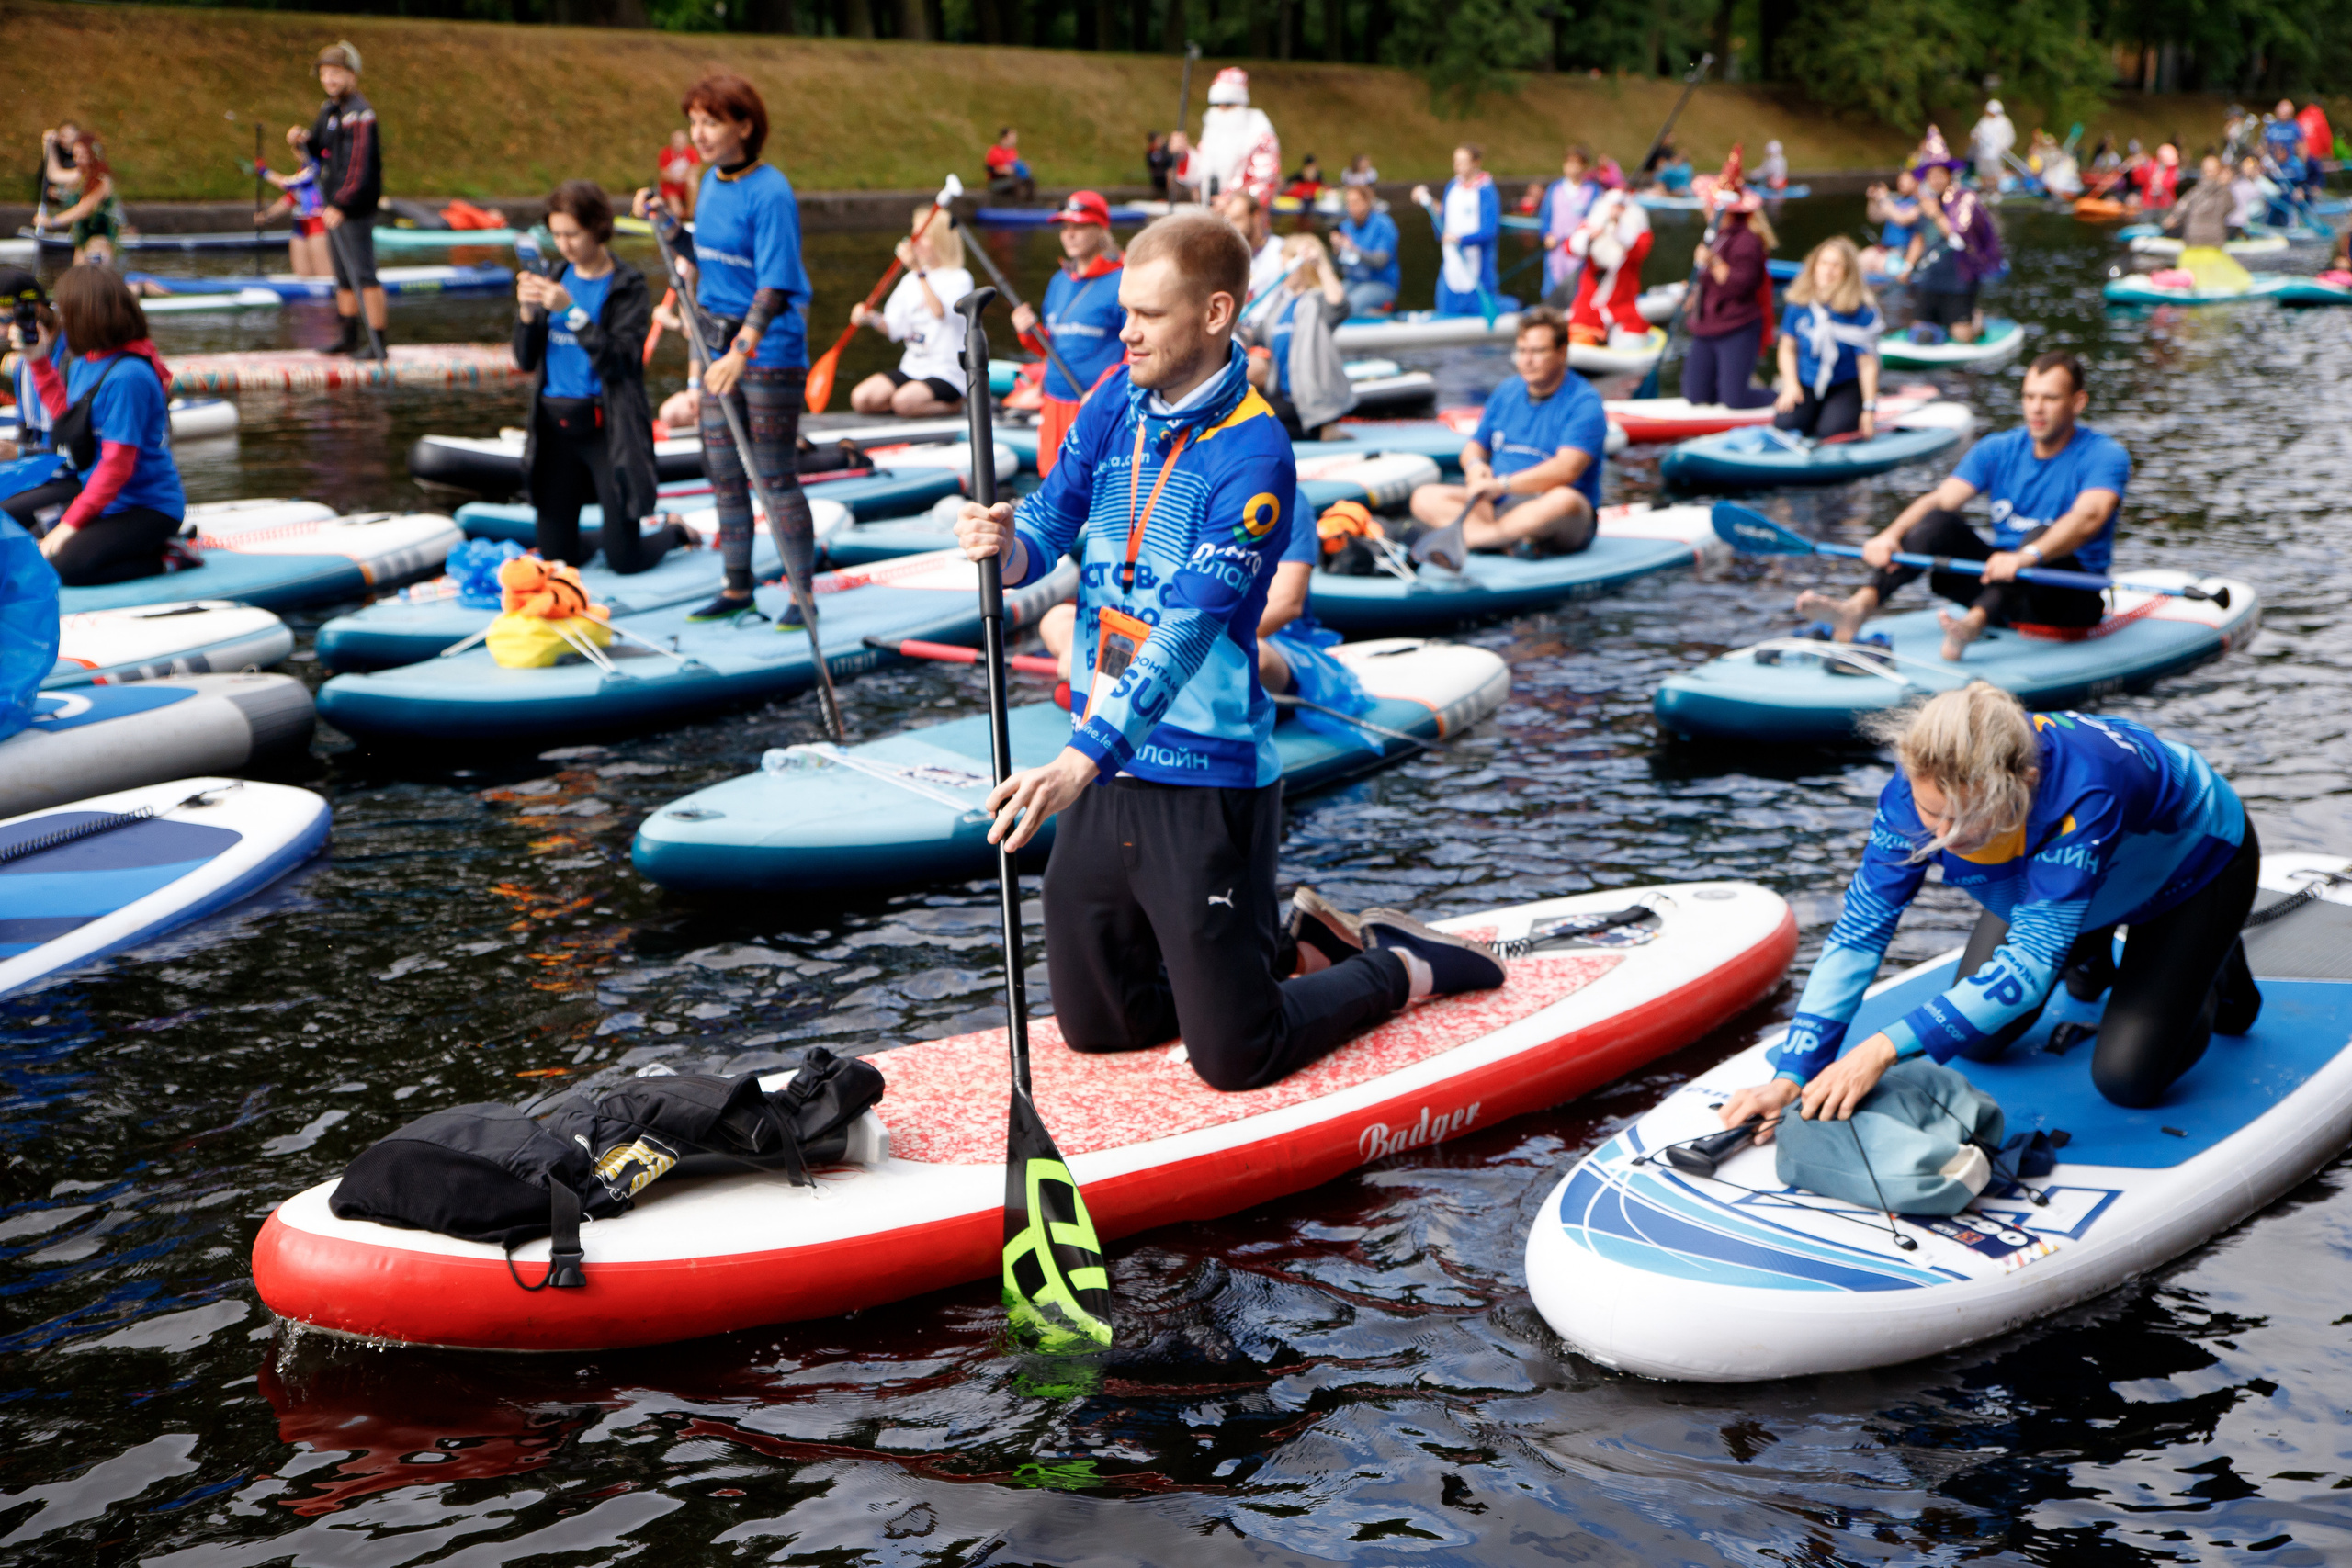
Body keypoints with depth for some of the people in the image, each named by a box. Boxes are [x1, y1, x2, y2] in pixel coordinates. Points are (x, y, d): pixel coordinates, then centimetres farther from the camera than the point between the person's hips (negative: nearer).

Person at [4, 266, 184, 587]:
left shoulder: (128, 375, -26)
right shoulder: (82, 362, 3)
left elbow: (117, 464, -26)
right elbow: (65, 413, 24)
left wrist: (72, 522, -22)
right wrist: (40, 360, 15)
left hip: (147, 506, -10)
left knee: (63, 566, -25)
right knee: (9, 516, 12)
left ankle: (160, 557, -8)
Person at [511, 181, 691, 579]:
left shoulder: (628, 287, -7)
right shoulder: (558, 280, 8)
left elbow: (619, 362, -19)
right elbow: (525, 360, 6)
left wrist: (570, 311, -26)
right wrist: (527, 312, -12)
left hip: (606, 427, -5)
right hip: (555, 426, 5)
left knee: (625, 560, -2)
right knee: (554, 556, 5)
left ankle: (673, 531, 29)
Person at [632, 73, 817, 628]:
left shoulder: (769, 193, -17)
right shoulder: (711, 182, 7)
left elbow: (774, 285, -23)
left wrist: (743, 351, -33)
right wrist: (667, 226, 5)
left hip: (770, 347, -8)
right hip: (719, 341, 8)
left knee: (775, 476, -4)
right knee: (722, 472, 11)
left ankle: (802, 596, 6)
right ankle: (737, 590, 21)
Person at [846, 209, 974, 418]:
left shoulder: (959, 278, -6)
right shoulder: (910, 280, 14)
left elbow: (940, 312, -25)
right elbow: (893, 328, 12)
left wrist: (919, 271, -30)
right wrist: (871, 318, -8)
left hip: (947, 374, -7)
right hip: (910, 368, 7)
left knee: (903, 402, -33)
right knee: (860, 398, -14)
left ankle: (952, 405, -4)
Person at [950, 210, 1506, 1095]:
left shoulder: (1252, 457, -19)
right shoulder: (1117, 401, 4)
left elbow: (1188, 629, -27)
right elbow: (1049, 525, 2)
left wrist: (1082, 759, -38)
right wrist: (1007, 546, -23)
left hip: (1205, 785, -7)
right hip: (1104, 771, 7)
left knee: (1233, 1060, 0)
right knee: (1095, 1026, 18)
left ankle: (1403, 968, 25)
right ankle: (1289, 936, 36)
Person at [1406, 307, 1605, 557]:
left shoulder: (1584, 402, -7)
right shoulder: (1507, 392, 14)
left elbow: (1566, 469, -21)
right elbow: (1476, 445, 21)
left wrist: (1502, 485, -29)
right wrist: (1474, 464, -6)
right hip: (1496, 506, 6)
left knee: (1564, 501, -41)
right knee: (1424, 498, -13)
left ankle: (1464, 538, -34)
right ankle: (1513, 540, -32)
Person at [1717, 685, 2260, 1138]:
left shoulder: (2082, 795, -48)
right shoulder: (1923, 786, -34)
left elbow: (2031, 962, -49)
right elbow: (1857, 933, -31)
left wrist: (1886, 1048, -57)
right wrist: (1791, 1075, -40)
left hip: (2192, 857, -4)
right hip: (2044, 867, 5)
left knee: (2127, 1078, -11)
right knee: (1977, 1041, 3)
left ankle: (2211, 972, 19)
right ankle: (2087, 943, 30)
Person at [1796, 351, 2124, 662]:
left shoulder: (2105, 456, -9)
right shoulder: (1997, 450, 6)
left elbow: (2088, 518, -30)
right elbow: (1940, 500, -9)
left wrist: (2027, 556, -48)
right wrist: (1890, 535, -30)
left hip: (2075, 599, -4)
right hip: (2001, 584, 4)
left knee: (2041, 534, -34)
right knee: (1938, 522, -18)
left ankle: (1973, 624, -58)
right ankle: (1857, 607, -40)